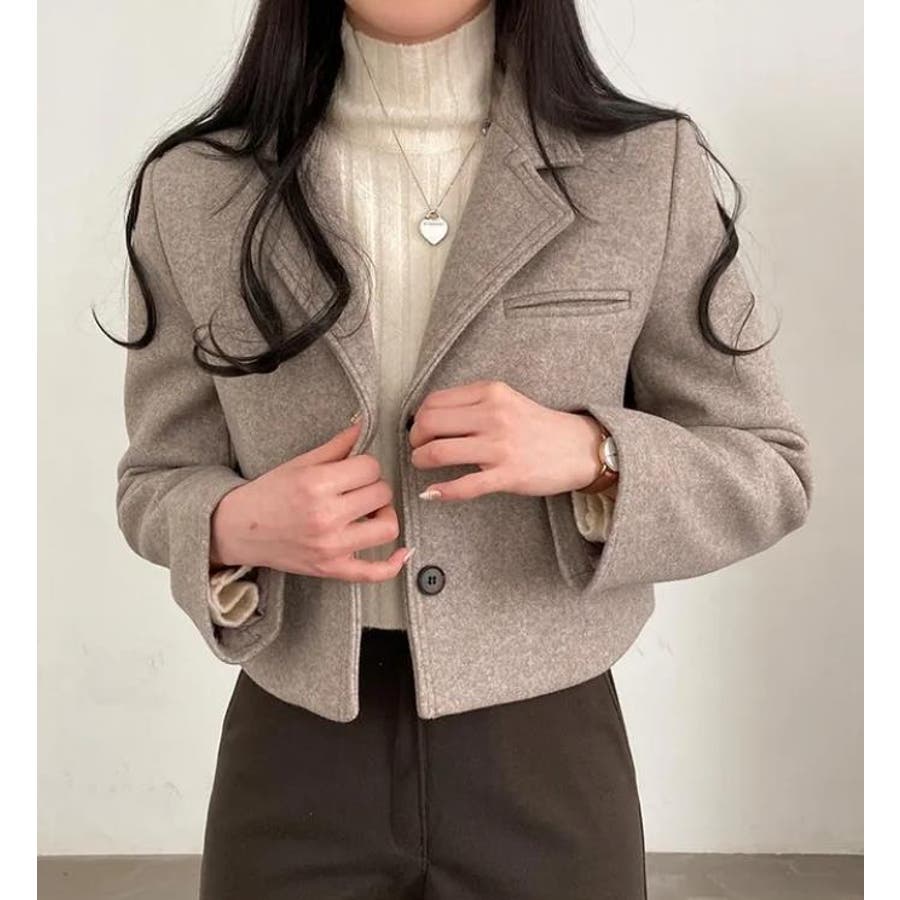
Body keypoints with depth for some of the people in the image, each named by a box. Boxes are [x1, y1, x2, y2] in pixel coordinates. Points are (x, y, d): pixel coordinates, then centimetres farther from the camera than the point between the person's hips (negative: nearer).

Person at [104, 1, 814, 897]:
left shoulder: (649, 167, -6)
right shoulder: (194, 188, -3)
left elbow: (769, 471, 0)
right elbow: (157, 483, 5)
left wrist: (593, 454, -19)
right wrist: (236, 527, -17)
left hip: (547, 752, 0)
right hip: (294, 752, 1)